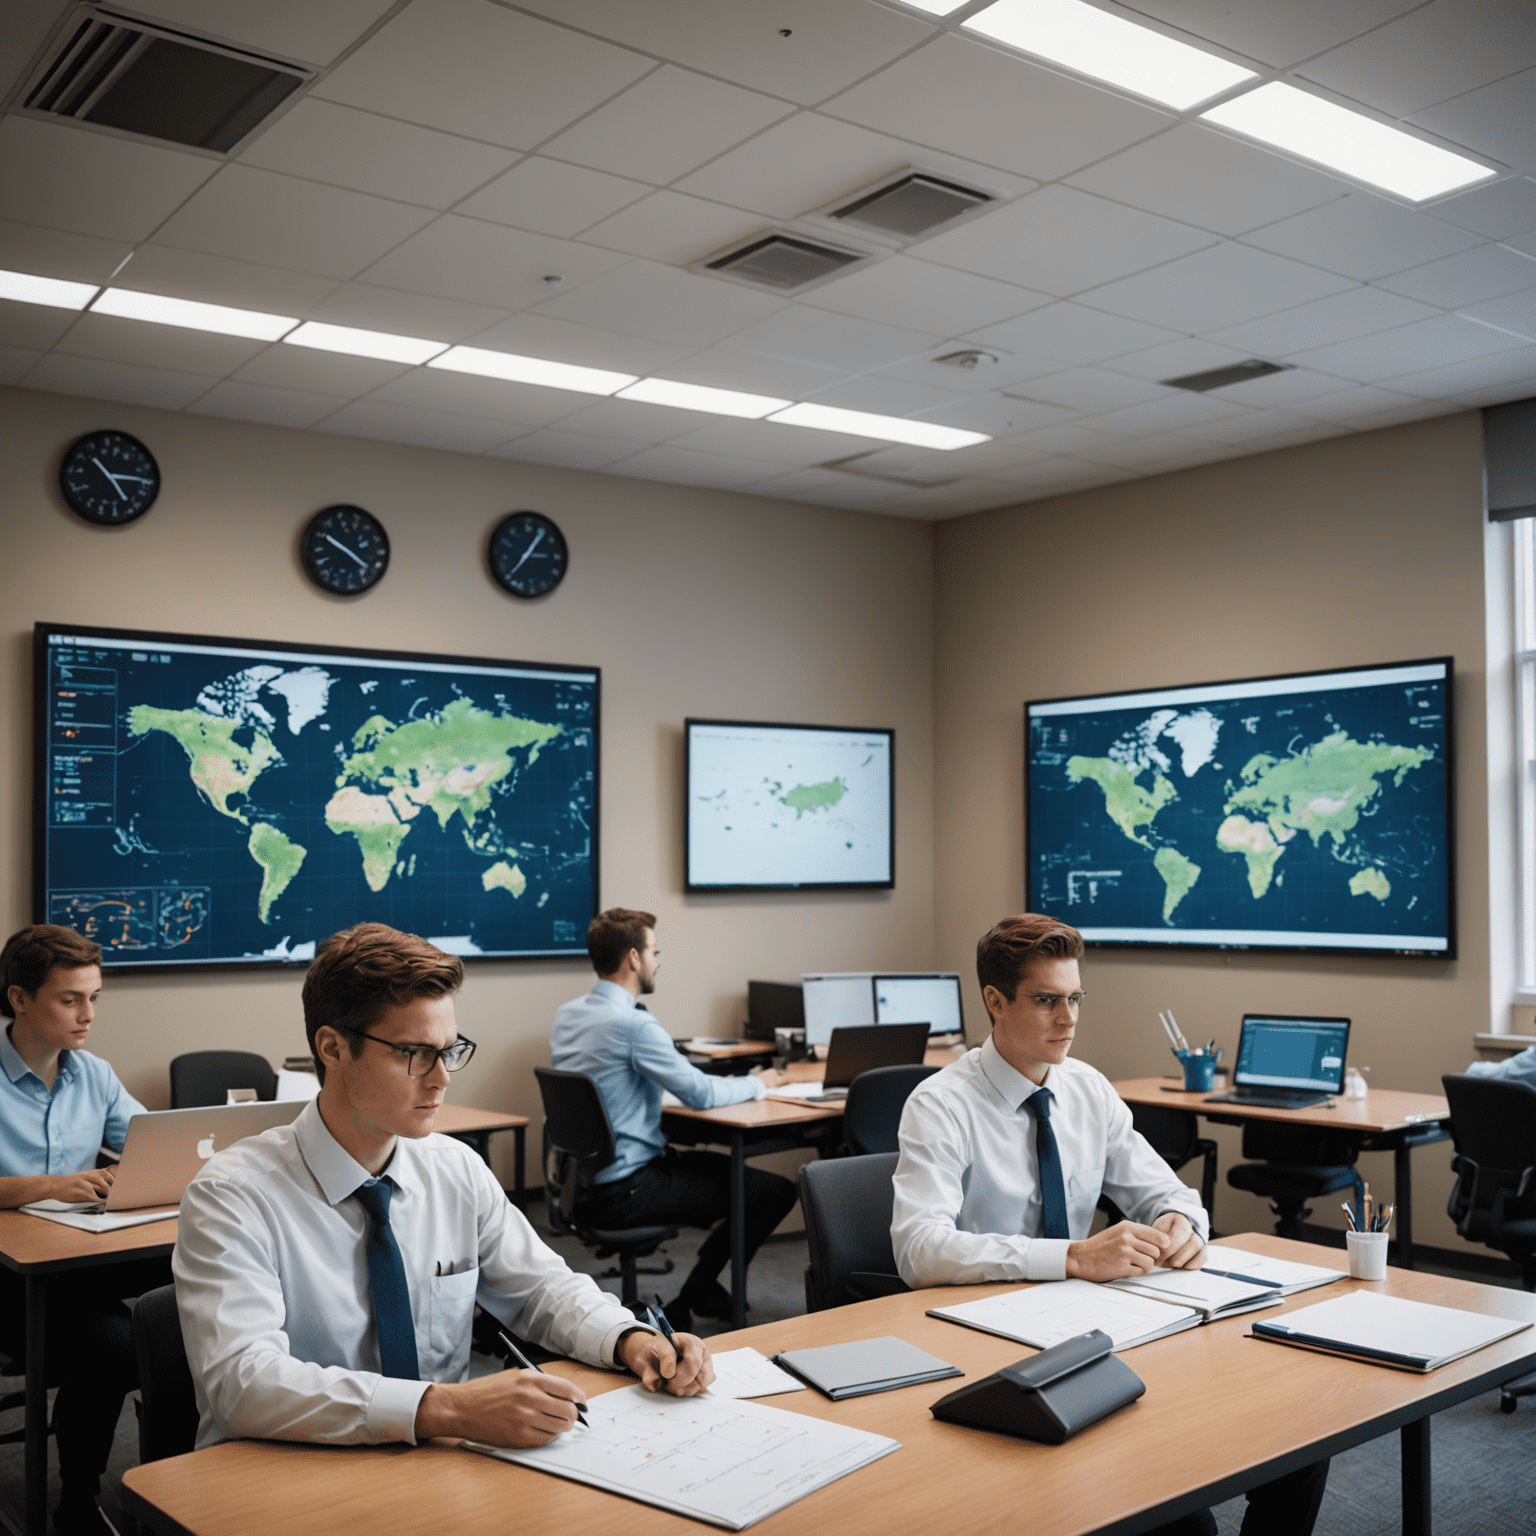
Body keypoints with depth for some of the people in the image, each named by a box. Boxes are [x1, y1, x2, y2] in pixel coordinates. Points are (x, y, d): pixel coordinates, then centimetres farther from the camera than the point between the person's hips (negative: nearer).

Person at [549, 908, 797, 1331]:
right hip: (624, 1192, -10)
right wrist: (757, 1083, 3)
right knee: (776, 1191, -7)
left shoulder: (565, 1015, 6)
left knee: (730, 1167, 23)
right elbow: (702, 1094, -15)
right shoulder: (632, 1023, -21)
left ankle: (702, 1288, 22)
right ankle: (693, 1299, 8)